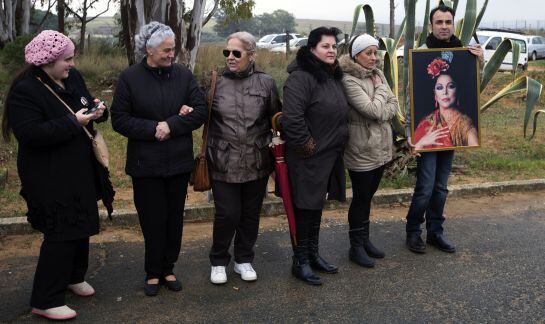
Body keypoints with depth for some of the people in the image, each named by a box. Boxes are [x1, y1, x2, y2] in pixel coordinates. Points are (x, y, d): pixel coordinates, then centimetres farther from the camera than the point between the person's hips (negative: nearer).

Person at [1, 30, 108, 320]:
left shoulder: (73, 78, 6)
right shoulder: (24, 90, -17)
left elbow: (88, 108, 17)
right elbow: (30, 133, -26)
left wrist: (97, 110, -7)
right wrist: (72, 122, -27)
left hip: (79, 171, 8)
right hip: (49, 178, -8)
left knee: (80, 226, 19)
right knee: (60, 234, -5)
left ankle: (74, 276, 41)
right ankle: (45, 301, 9)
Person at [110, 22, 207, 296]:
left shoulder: (184, 75, 2)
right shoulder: (129, 78, -4)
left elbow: (201, 112, -3)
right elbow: (119, 119, -6)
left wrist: (170, 125, -15)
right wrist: (153, 129, -17)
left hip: (179, 162, 2)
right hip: (145, 164, -2)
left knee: (174, 219, 11)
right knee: (152, 220, 5)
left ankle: (168, 269, 28)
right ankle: (153, 273, 24)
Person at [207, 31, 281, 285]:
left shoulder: (266, 83, 0)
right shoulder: (215, 83, 0)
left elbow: (276, 117, 9)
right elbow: (205, 118, 9)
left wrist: (271, 140, 2)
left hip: (257, 162, 1)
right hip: (224, 163, -1)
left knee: (251, 214, 12)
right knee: (227, 214, 0)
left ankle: (244, 259, 33)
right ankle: (218, 261, 24)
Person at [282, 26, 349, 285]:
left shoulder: (334, 77, 12)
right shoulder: (300, 78, -18)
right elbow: (292, 118, -27)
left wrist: (338, 144, 14)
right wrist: (307, 146, -19)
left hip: (328, 156, 9)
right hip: (307, 159, -9)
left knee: (317, 206, 18)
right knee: (304, 208, 1)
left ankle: (313, 254, 32)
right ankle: (300, 261, 15)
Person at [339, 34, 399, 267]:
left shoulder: (378, 74, 8)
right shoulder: (349, 80, -16)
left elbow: (393, 104, 6)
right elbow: (373, 110, -23)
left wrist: (384, 113, -14)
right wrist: (381, 89, -8)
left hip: (381, 147, 7)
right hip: (362, 150, -7)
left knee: (367, 196, 18)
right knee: (361, 198, 4)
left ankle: (365, 240, 31)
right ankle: (356, 247, 19)